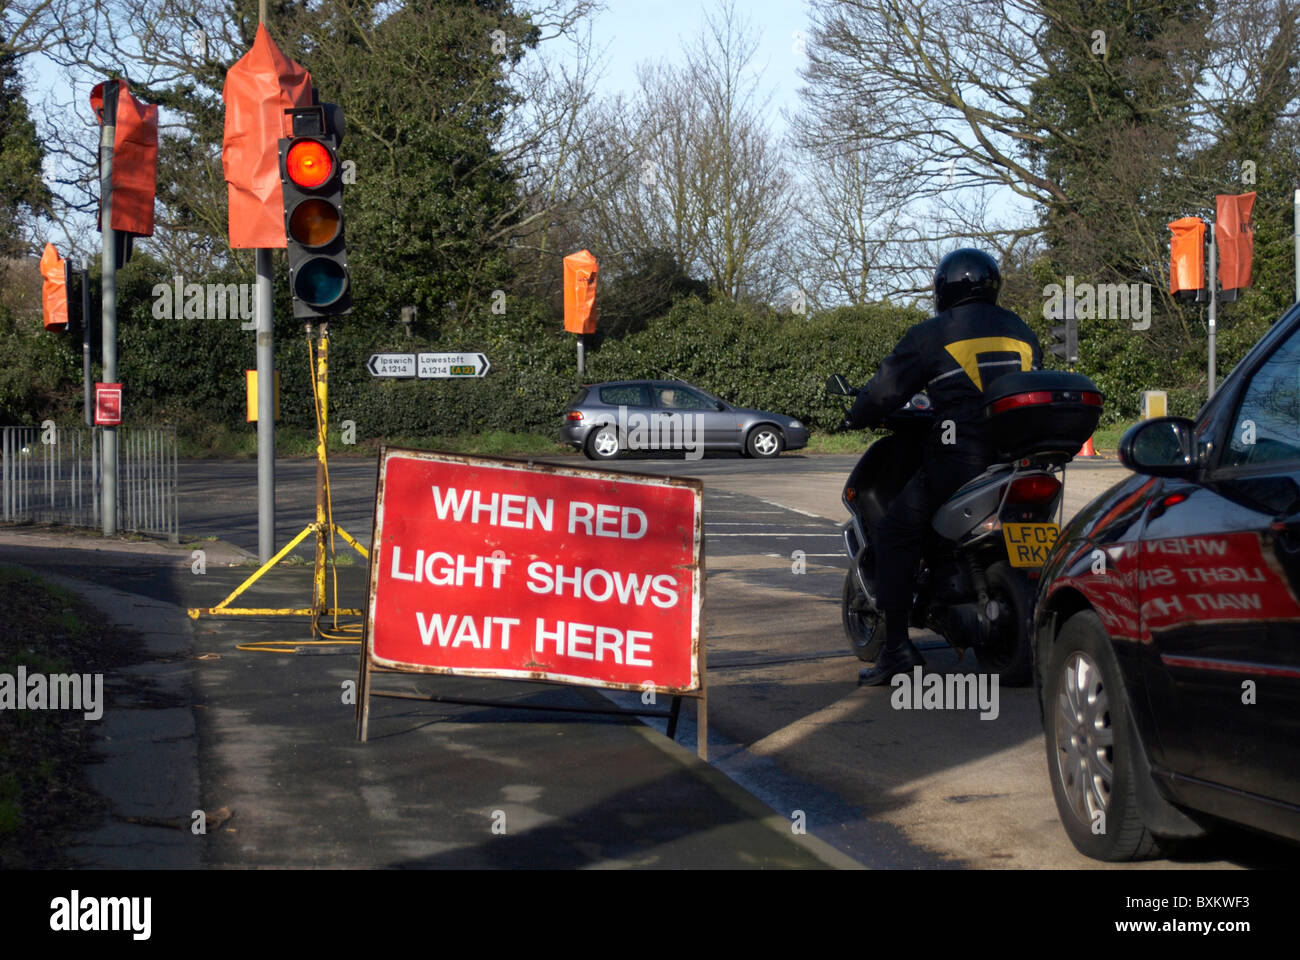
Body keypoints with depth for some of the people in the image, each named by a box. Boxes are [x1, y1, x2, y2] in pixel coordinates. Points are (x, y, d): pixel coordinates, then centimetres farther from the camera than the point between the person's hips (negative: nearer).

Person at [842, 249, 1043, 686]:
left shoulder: (931, 335, 0)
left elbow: (887, 387, 1)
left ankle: (896, 644, -9)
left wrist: (857, 416, 19)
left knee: (895, 534, 2)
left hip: (958, 459, -5)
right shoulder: (1022, 333, 17)